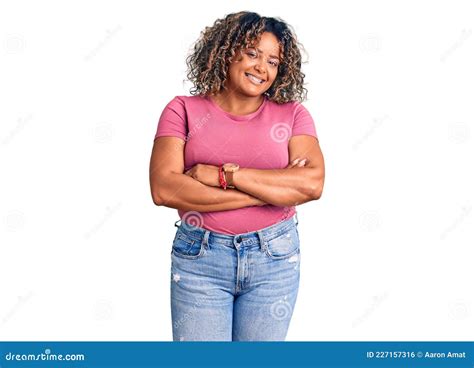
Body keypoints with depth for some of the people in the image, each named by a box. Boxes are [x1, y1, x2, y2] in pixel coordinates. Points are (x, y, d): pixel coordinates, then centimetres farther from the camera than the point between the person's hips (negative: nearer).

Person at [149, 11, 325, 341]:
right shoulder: (183, 110, -1)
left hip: (274, 256, 1)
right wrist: (272, 190, -15)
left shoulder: (292, 114, 2)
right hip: (199, 256, -1)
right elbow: (163, 189, -14)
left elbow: (312, 184, -12)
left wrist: (223, 175, -17)